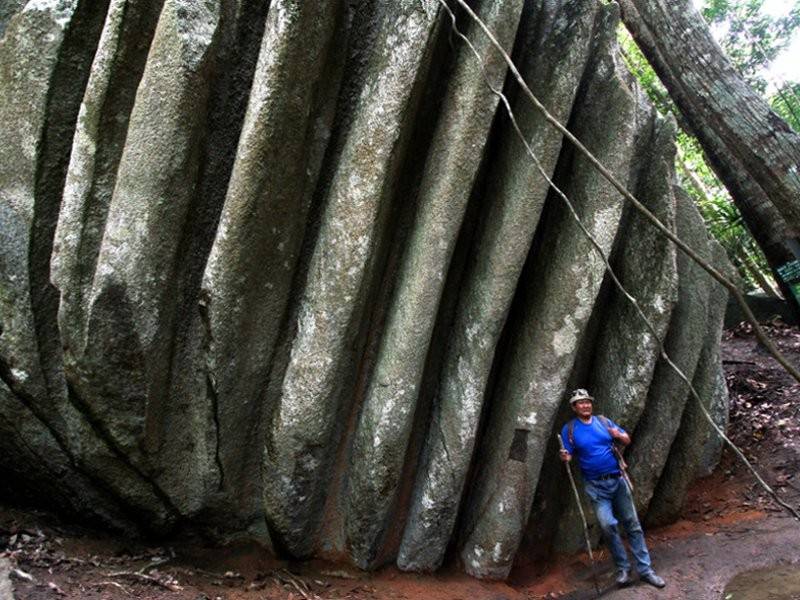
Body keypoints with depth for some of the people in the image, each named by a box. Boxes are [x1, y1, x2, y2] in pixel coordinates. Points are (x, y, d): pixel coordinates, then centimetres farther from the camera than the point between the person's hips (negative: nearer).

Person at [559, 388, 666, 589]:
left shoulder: (603, 421, 5)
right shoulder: (569, 429, -3)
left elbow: (627, 440, 8)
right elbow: (568, 455, -3)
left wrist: (618, 435, -14)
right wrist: (565, 458, -27)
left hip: (617, 480, 3)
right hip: (596, 486, -3)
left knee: (632, 524, 5)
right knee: (608, 525, -15)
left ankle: (645, 570, 14)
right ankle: (623, 568, 4)